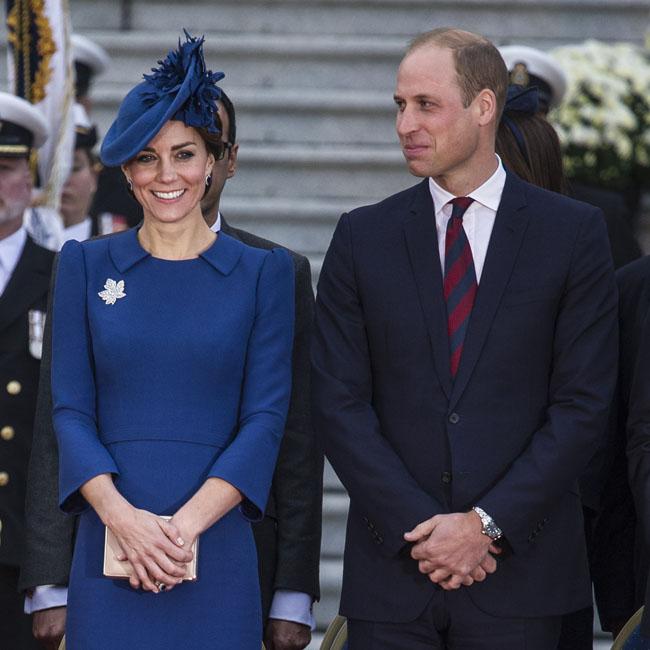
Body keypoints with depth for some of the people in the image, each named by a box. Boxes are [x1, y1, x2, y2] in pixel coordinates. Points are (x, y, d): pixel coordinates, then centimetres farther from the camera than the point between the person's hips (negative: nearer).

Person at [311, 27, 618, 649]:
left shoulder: (573, 232, 2)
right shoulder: (363, 237, 6)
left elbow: (583, 404, -2)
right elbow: (338, 404, 1)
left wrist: (487, 523, -10)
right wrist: (418, 527, -9)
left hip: (517, 571, -1)